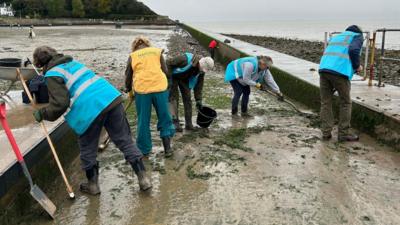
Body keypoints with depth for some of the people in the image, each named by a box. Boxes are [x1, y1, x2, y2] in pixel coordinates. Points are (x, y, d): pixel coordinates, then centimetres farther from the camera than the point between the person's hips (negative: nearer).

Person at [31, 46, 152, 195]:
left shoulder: (52, 75, 1)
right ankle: (143, 179, 13)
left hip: (90, 110, -7)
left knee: (88, 151, 15)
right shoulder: (73, 62, 25)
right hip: (111, 98, 7)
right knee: (125, 141, 11)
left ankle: (92, 185, 31)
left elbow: (59, 104, -9)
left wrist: (43, 114, 7)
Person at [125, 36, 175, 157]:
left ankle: (144, 149, 22)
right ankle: (167, 148, 15)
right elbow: (165, 71, 8)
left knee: (143, 120, 12)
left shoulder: (132, 56, 14)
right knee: (164, 117, 12)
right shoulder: (157, 51, 15)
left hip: (141, 88, 0)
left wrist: (129, 90, 32)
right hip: (159, 87, 0)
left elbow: (128, 77, 15)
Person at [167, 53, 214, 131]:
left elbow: (199, 84, -7)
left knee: (187, 99, 1)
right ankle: (175, 123, -7)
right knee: (174, 98, -11)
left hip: (185, 79, 6)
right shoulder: (186, 59, -38)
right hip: (174, 77, -6)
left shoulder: (201, 70, -16)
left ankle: (188, 123, 6)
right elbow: (169, 62, -29)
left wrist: (199, 100, -8)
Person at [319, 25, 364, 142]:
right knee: (346, 103, 9)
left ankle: (326, 133, 11)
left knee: (325, 103, 11)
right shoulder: (358, 36, 16)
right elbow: (353, 50, -6)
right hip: (340, 72, -5)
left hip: (323, 69, 5)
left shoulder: (335, 37, 34)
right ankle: (344, 134, 12)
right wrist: (357, 66, 8)